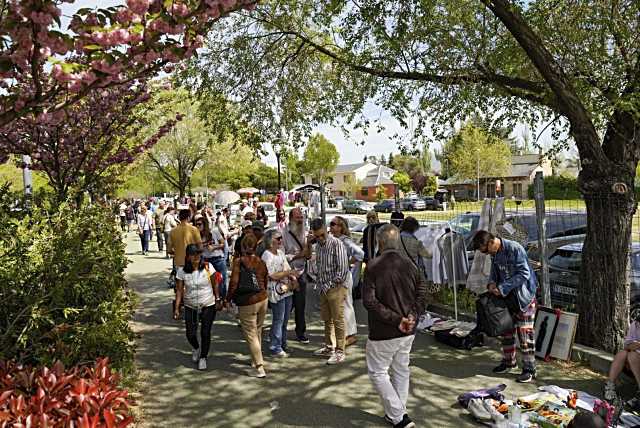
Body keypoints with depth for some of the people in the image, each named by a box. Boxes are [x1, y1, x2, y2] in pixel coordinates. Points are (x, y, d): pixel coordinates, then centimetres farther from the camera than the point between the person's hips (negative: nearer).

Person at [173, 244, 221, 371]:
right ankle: (196, 348, 39)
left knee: (205, 333, 1)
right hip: (190, 307, 1)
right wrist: (176, 308, -7)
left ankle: (203, 357, 24)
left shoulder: (208, 267, -10)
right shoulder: (182, 271, -9)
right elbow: (179, 290, -5)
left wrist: (217, 300, 1)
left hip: (208, 306, -1)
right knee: (190, 334, 4)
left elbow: (215, 284, 0)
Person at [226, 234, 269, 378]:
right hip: (262, 299, 5)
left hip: (247, 303, -5)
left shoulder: (238, 261, -11)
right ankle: (255, 360, 35)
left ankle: (259, 368, 4)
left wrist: (228, 299, -2)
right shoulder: (261, 262, 4)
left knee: (251, 335, 2)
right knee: (258, 331, 21)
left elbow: (234, 283, -15)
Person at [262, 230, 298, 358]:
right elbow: (273, 275, -18)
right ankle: (275, 349, 8)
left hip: (287, 290, 8)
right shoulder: (267, 256, -14)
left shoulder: (281, 252, 12)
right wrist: (289, 272, -17)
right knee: (278, 320, -2)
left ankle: (283, 345, 27)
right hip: (276, 292, -8)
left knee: (285, 320, 15)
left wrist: (293, 278, 0)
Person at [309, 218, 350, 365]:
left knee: (338, 321, -2)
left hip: (336, 287, -7)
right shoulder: (318, 245, 9)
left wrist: (329, 285, -13)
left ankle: (339, 352, 7)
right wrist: (319, 283, 8)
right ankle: (329, 347, 29)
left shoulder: (336, 244, -15)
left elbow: (342, 269, -18)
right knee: (327, 319, 16)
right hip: (323, 288, 7)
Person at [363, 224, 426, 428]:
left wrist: (396, 319, -18)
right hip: (408, 331, 6)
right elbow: (422, 291, 4)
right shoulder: (409, 265, 1)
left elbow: (369, 300, -21)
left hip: (384, 332, -6)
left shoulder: (373, 267, -15)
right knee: (401, 370, 20)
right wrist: (413, 315, -4)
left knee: (377, 372, 9)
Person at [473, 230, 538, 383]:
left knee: (525, 333, -4)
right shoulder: (495, 253, 3)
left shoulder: (515, 248, -22)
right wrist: (492, 283, -5)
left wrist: (502, 288, -24)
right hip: (506, 297, 8)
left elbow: (524, 273, -23)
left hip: (523, 297, -8)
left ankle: (529, 369, 5)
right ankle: (508, 362, 30)